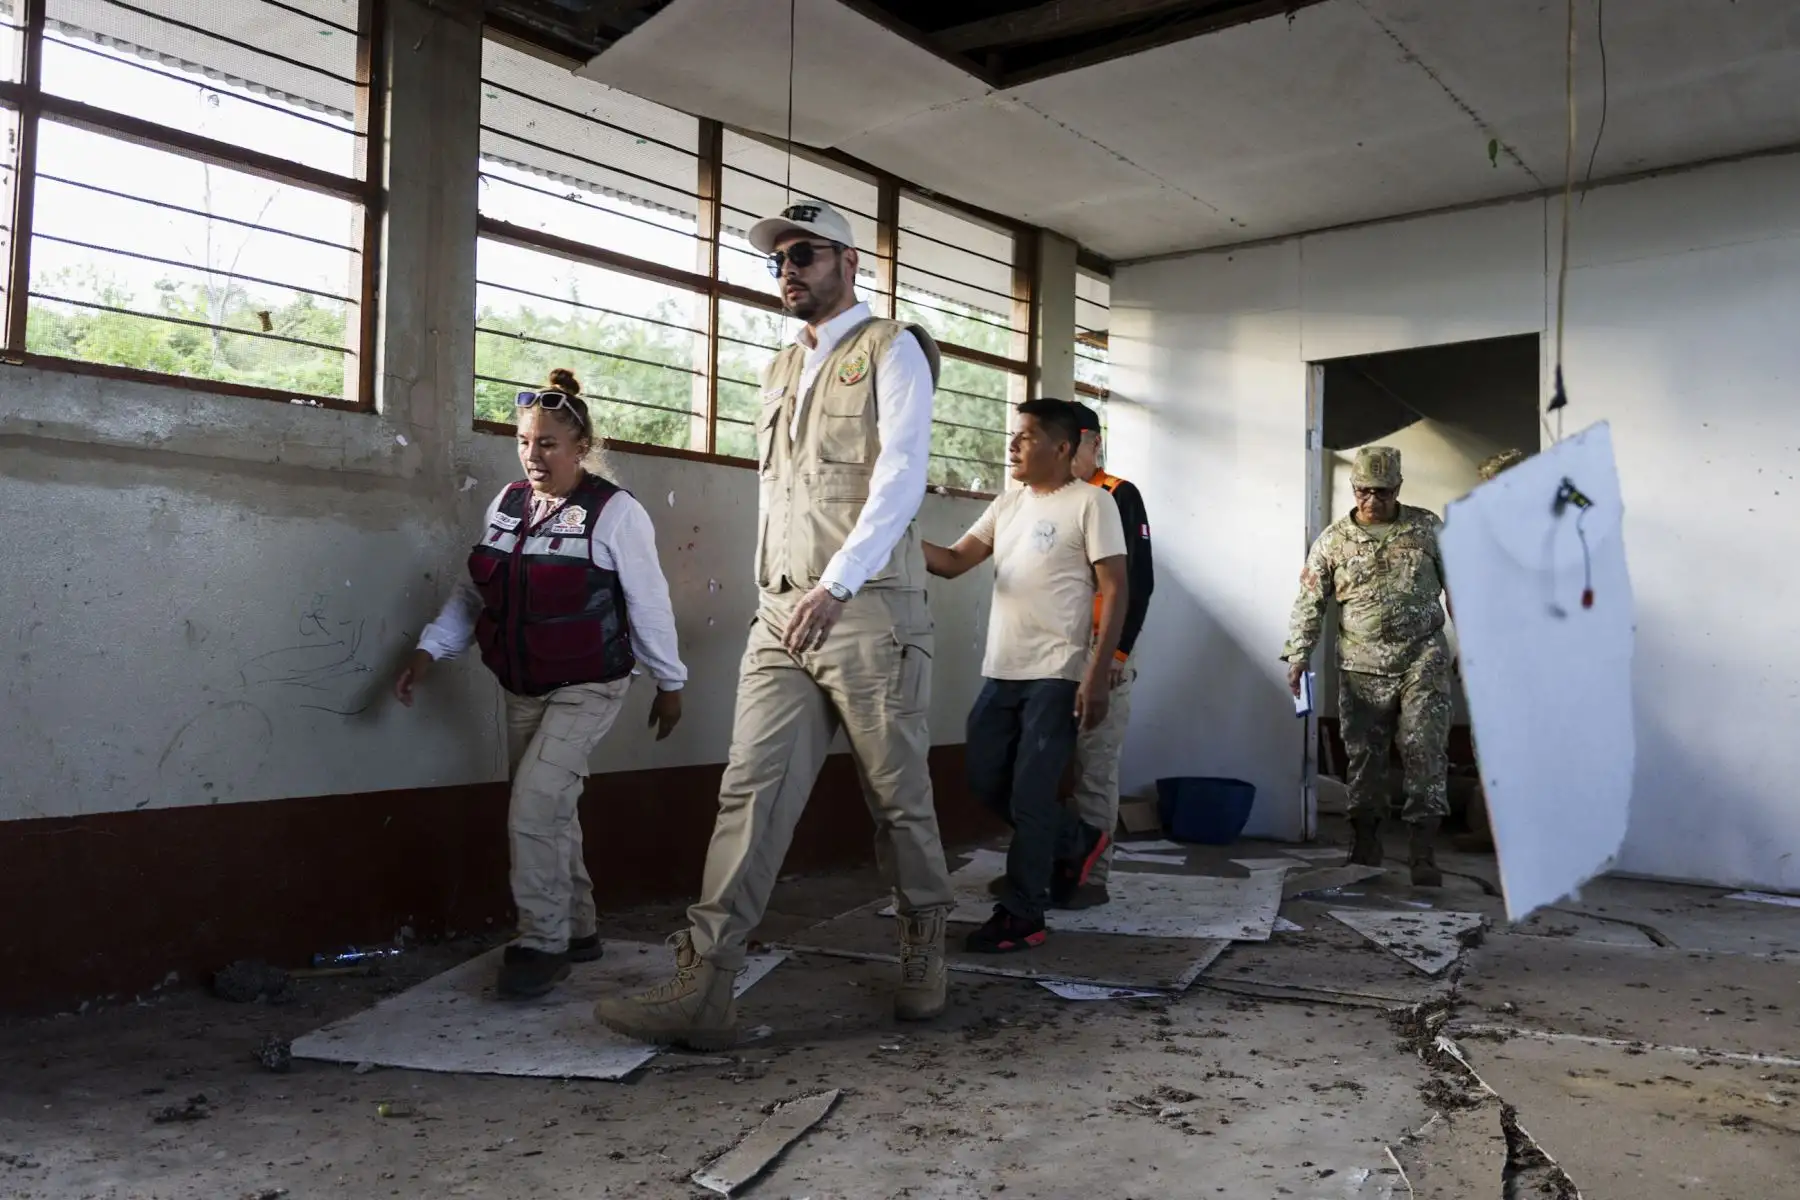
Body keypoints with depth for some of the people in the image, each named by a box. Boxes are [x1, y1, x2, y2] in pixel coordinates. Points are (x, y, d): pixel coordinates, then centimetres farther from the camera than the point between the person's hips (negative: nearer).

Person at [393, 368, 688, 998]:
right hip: (522, 688, 7)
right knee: (551, 812, 13)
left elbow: (649, 604, -7)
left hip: (586, 690, -7)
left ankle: (543, 942, -1)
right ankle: (578, 929, 29)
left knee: (533, 809, -16)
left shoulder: (614, 511, -12)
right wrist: (428, 652, 2)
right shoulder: (507, 504, 5)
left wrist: (670, 683, -1)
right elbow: (472, 592, 12)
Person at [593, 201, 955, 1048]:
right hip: (783, 616, 6)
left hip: (869, 610, -6)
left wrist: (836, 583, -22)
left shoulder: (891, 351, 0)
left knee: (898, 796, 5)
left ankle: (924, 959, 24)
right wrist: (772, 591, 14)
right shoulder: (780, 372, 22)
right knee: (750, 792, -3)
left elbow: (900, 476, -13)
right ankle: (702, 987, -4)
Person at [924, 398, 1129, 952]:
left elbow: (1115, 590, -9)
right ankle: (1077, 843, 32)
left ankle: (1021, 915, 10)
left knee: (1028, 796, -4)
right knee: (985, 781, 11)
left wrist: (1098, 675, -16)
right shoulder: (1008, 504, 15)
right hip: (1001, 672, 7)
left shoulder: (1091, 502, -5)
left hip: (1056, 675, -7)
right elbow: (953, 562, 9)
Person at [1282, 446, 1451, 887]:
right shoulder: (1333, 541, 4)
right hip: (1362, 668, 1)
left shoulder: (1428, 528, 5)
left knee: (1425, 751, -7)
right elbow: (1309, 603, 4)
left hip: (1423, 660, -1)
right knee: (1364, 756, 6)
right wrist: (1297, 655, -5)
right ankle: (1365, 844, 20)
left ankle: (1423, 851, -2)